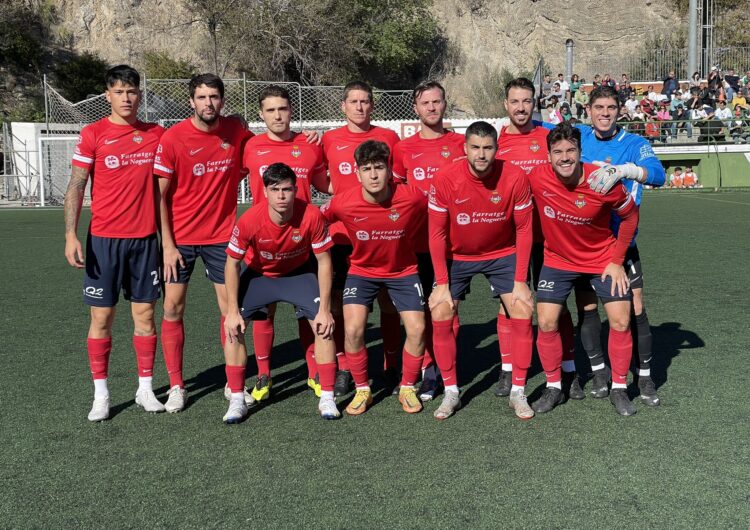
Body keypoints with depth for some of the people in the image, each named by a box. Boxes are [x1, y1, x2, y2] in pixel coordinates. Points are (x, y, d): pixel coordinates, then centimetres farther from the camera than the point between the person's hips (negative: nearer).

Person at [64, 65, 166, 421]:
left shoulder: (156, 134, 6)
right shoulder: (93, 134, -2)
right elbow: (76, 187, -2)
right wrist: (71, 235, -11)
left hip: (145, 239, 2)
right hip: (104, 240, -2)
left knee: (145, 314, 6)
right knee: (101, 317, 2)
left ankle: (145, 389, 17)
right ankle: (100, 395, 12)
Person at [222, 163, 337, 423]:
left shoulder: (311, 216, -29)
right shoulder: (250, 220, -30)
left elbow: (324, 260, -17)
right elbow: (232, 263, -15)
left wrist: (325, 309, -19)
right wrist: (232, 311, -18)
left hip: (299, 273, 0)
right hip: (259, 275, 0)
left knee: (324, 324, -16)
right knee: (233, 327, -16)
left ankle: (327, 398, -2)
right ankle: (237, 400, -2)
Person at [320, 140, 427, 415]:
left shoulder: (412, 197, -24)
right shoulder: (343, 203, -22)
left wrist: (406, 239, 2)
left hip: (403, 270, 0)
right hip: (362, 271, 0)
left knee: (417, 329, -9)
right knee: (353, 329, -15)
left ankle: (408, 387, 15)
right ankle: (362, 389, 7)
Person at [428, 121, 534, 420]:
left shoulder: (515, 177, -21)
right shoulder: (445, 179, -22)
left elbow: (523, 229, -11)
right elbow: (437, 234, -13)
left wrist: (520, 281, -12)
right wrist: (442, 283, -13)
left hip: (503, 254, 0)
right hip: (457, 256, 0)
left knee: (523, 312, -10)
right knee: (440, 316, -9)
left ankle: (518, 392, 5)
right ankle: (451, 392, 6)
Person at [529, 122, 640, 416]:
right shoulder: (537, 178, -20)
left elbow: (630, 215, -6)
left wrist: (617, 261, -5)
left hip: (603, 260, -1)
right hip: (557, 260, 1)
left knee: (621, 321, -5)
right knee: (546, 323, -5)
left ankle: (619, 389, 14)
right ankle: (553, 387, 14)